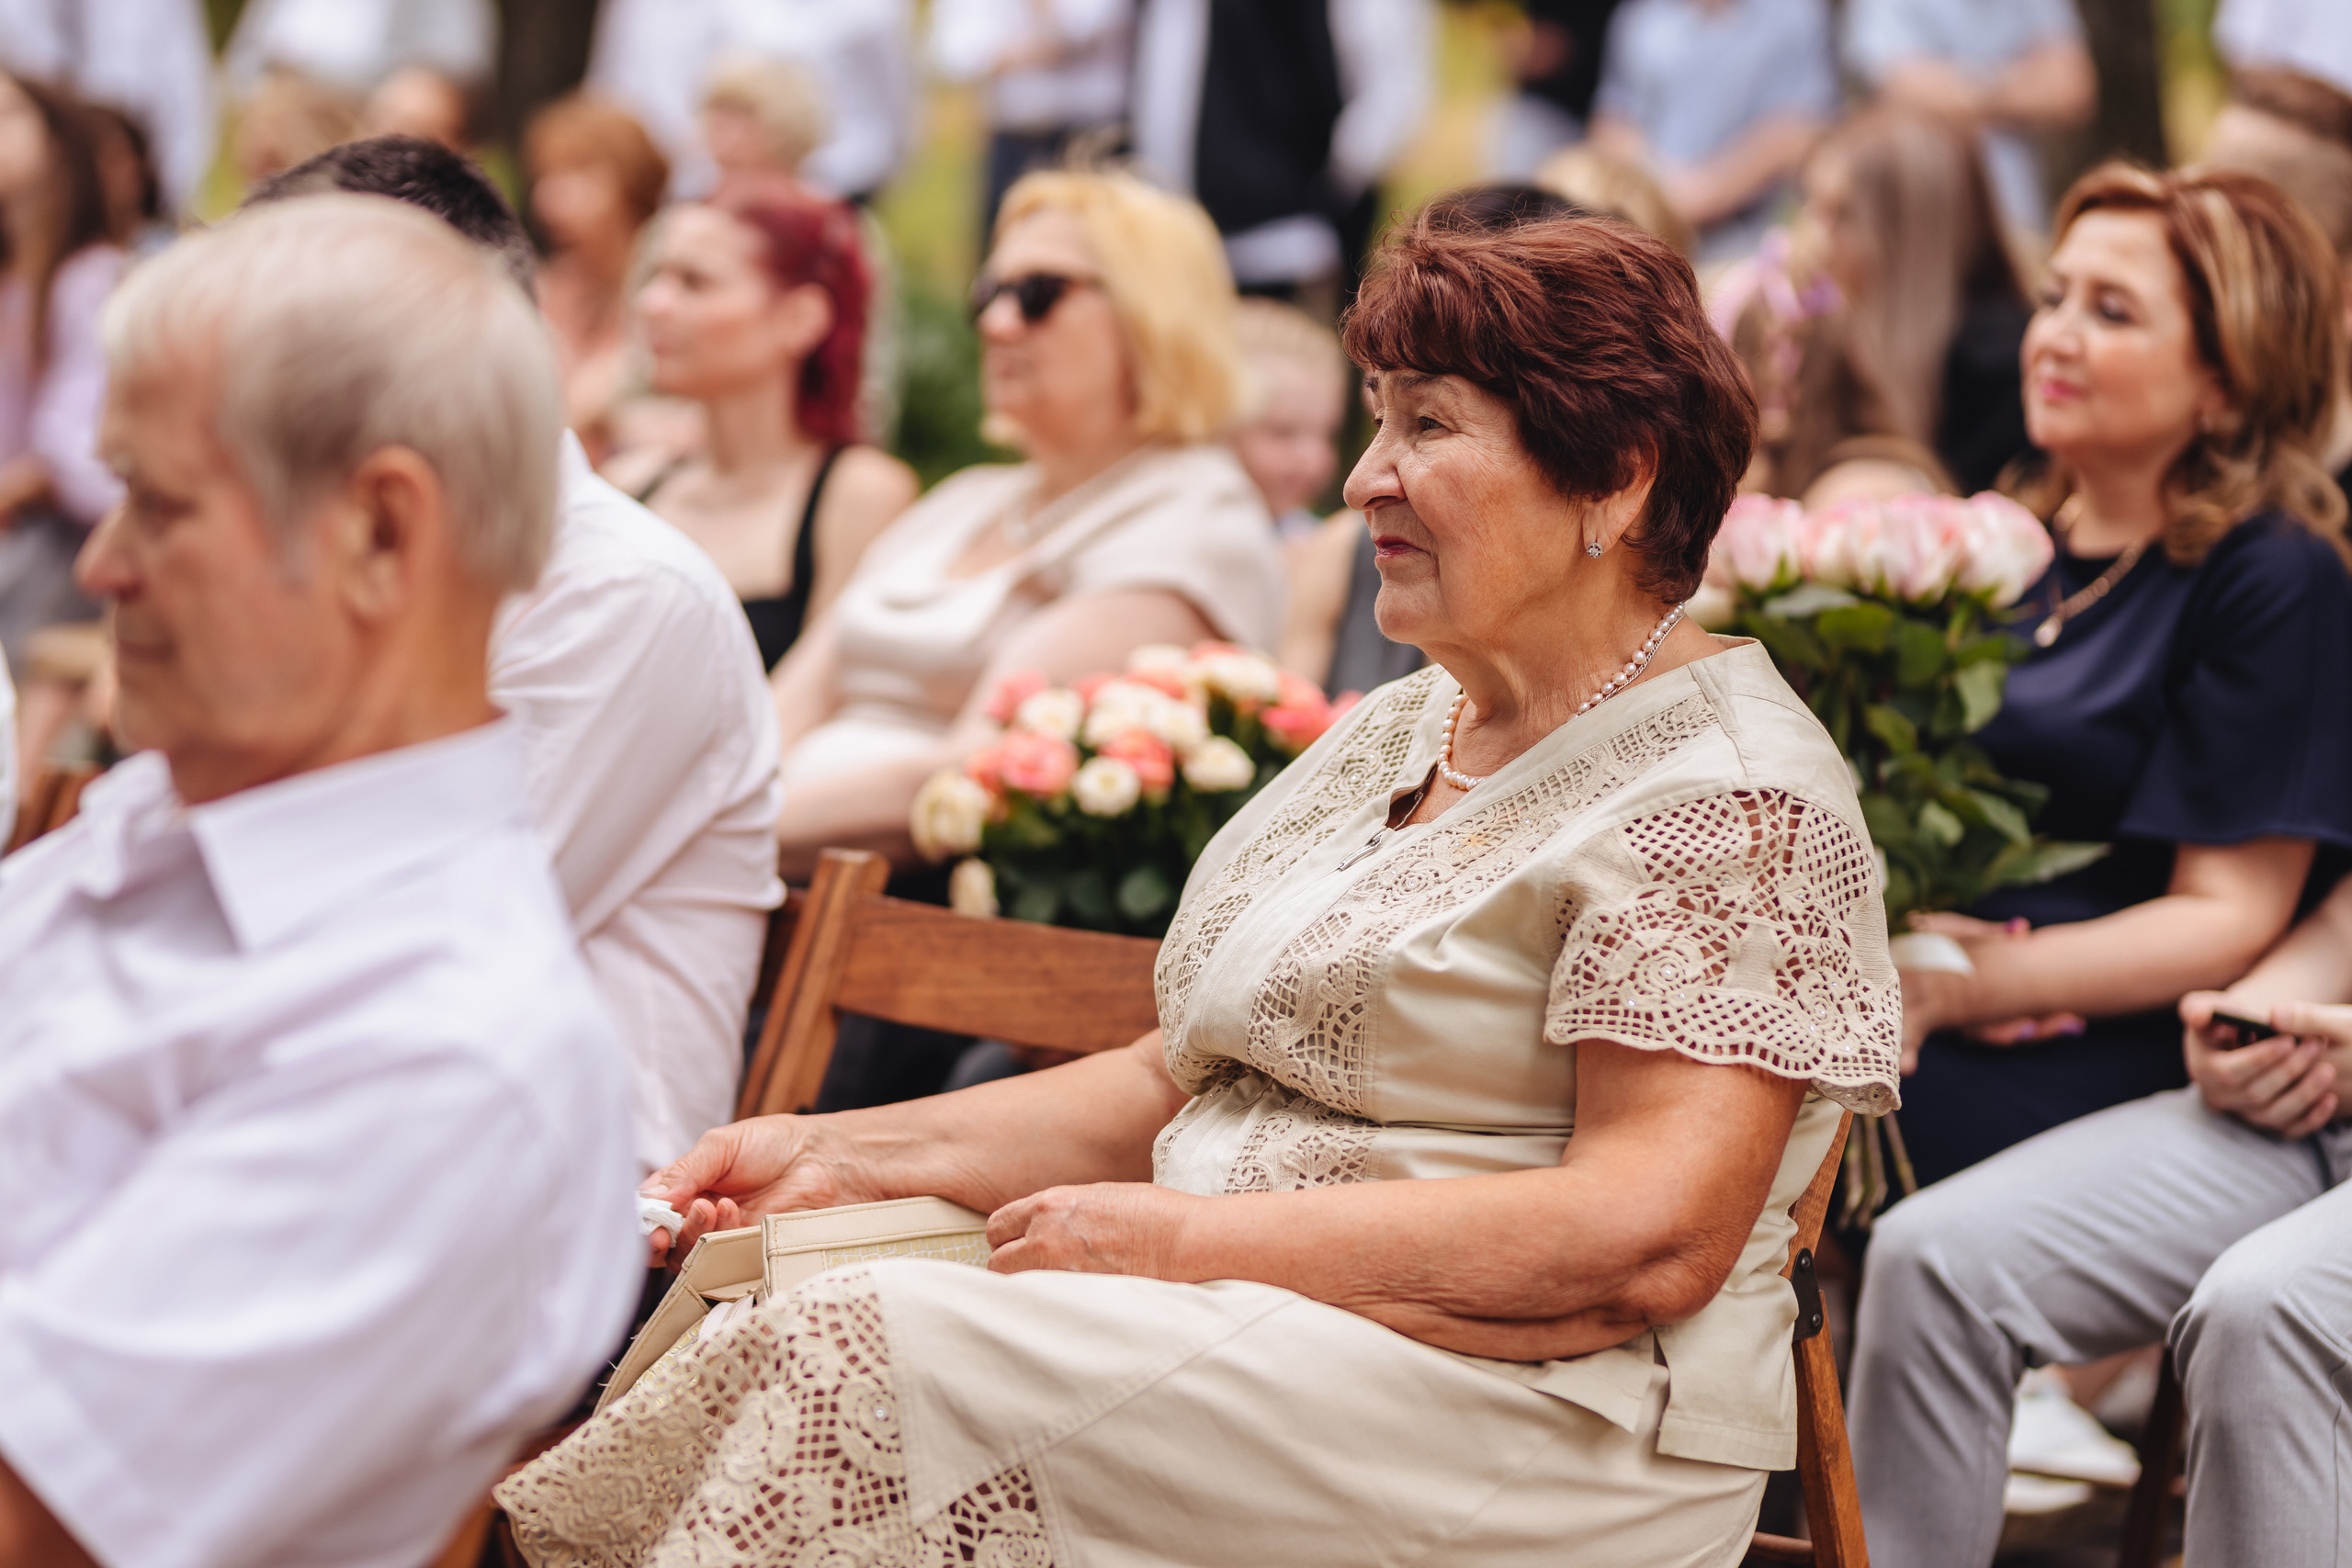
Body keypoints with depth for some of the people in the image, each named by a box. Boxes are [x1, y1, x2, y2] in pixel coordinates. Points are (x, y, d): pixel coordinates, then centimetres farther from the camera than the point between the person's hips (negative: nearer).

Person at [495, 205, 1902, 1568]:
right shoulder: (1392, 739, 19)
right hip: (1242, 1348, 8)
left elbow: (1649, 1236, -20)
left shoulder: (1728, 798, -9)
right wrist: (849, 1156, 7)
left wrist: (1178, 1239, -19)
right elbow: (1179, 1080, 21)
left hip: (1525, 1422, -8)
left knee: (865, 1359, -26)